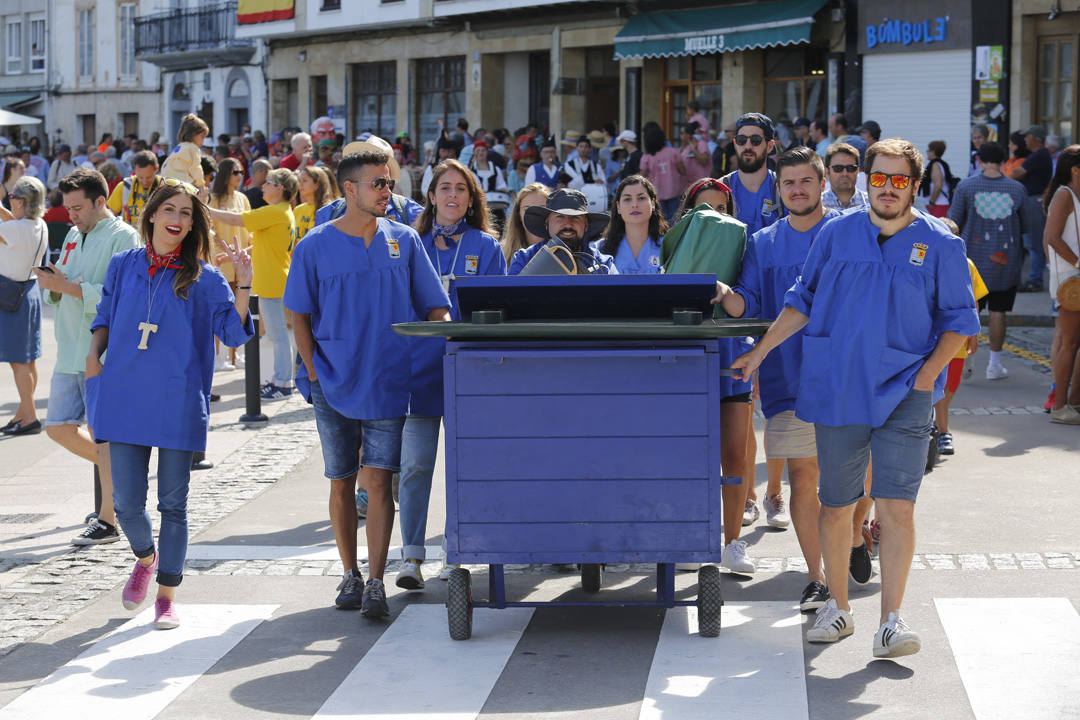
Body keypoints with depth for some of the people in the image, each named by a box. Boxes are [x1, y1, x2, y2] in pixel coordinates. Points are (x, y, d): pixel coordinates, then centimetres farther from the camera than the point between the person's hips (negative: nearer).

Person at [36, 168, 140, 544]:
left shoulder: (123, 237, -9)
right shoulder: (73, 236, 16)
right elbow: (60, 294, 20)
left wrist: (65, 285, -21)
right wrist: (53, 283, -3)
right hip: (70, 353, 8)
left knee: (102, 435, -4)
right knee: (58, 427, 8)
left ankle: (107, 521, 3)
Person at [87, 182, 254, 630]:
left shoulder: (203, 278, 2)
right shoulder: (123, 267, 8)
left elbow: (234, 332, -4)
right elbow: (105, 320, 18)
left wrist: (243, 284, -16)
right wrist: (94, 353, 0)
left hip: (178, 403, -2)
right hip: (125, 399, 2)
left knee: (173, 503, 3)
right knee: (127, 503, 1)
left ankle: (167, 596, 16)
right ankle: (146, 558, 34)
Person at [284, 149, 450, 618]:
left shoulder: (404, 241, 4)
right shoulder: (316, 246, 0)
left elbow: (435, 307, 9)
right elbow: (300, 315, 5)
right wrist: (313, 370, -3)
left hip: (388, 383, 0)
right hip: (334, 383, 0)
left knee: (377, 480, -8)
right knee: (342, 482, 8)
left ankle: (376, 583, -6)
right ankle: (350, 575, 22)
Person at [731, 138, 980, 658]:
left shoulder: (939, 244, 1)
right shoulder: (837, 233, 6)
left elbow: (959, 320, 6)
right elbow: (803, 300, 14)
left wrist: (926, 376, -4)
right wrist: (760, 351, 9)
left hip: (903, 395, -2)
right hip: (837, 390, 2)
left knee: (896, 507, -10)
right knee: (835, 505, 9)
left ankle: (891, 621, -5)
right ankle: (837, 608, 25)